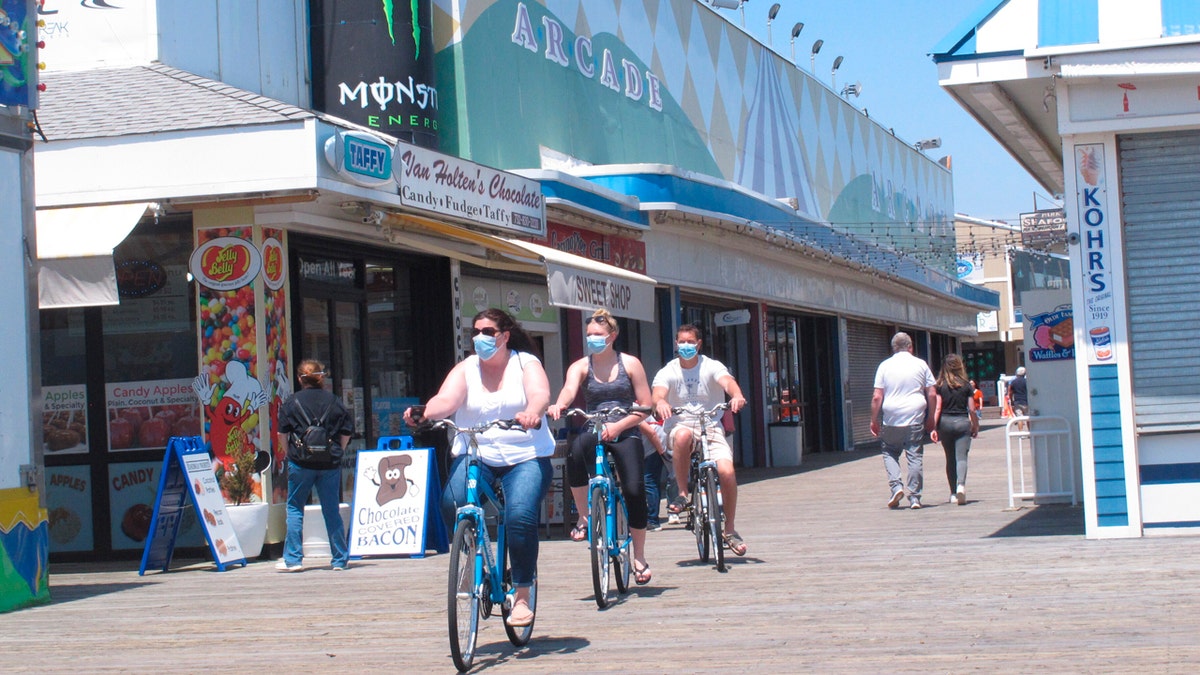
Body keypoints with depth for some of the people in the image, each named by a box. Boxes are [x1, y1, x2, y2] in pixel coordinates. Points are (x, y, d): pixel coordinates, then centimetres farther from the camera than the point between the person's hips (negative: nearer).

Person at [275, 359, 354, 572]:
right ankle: (340, 559, 11)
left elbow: (282, 434, -2)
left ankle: (292, 559, 4)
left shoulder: (292, 402, -2)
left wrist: (291, 453, 11)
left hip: (301, 463, -2)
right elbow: (346, 434, 4)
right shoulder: (334, 401, 4)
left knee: (295, 509, 8)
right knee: (332, 511, 8)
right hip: (331, 464, 2)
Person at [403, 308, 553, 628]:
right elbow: (446, 400, -10)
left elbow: (540, 394, -17)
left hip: (525, 456, -2)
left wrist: (532, 412, -42)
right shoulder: (466, 368, 8)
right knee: (452, 503, -26)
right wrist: (424, 413, -33)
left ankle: (522, 597, -9)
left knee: (520, 516, -24)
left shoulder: (526, 363, 3)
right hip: (476, 454, 2)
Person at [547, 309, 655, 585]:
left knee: (635, 491, -12)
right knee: (576, 449, -36)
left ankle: (639, 557, 7)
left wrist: (618, 426, -14)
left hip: (625, 434, 0)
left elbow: (645, 406, 1)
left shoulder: (630, 364, 4)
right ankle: (584, 517, -18)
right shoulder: (580, 366, 5)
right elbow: (569, 389, -18)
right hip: (593, 432, 0)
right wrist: (559, 405, -42)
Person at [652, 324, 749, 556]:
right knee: (683, 434, -39)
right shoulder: (668, 372, 1)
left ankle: (730, 530, -2)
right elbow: (658, 392, -18)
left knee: (726, 471, -22)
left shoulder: (711, 366, 0)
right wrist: (660, 403, -44)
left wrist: (737, 396, -43)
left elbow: (727, 381, -20)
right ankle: (682, 492, -20)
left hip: (710, 429, 1)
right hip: (679, 427, 0)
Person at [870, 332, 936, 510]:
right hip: (915, 418, 0)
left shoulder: (885, 366, 3)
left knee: (890, 453, 14)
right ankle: (914, 497, 2)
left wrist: (874, 420, 7)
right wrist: (931, 418, 14)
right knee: (915, 456, 3)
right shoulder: (920, 365, 5)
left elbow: (877, 397, -1)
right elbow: (932, 395, 4)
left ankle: (896, 485, -5)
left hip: (891, 418, 0)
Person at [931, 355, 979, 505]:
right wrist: (976, 426, 13)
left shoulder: (940, 386, -1)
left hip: (945, 422, 1)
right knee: (961, 457, -5)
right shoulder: (967, 385, 1)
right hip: (963, 422, -1)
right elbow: (972, 409, 2)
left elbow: (937, 409, -5)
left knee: (950, 459, 12)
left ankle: (954, 493, 15)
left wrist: (934, 428, -3)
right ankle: (961, 484, -31)